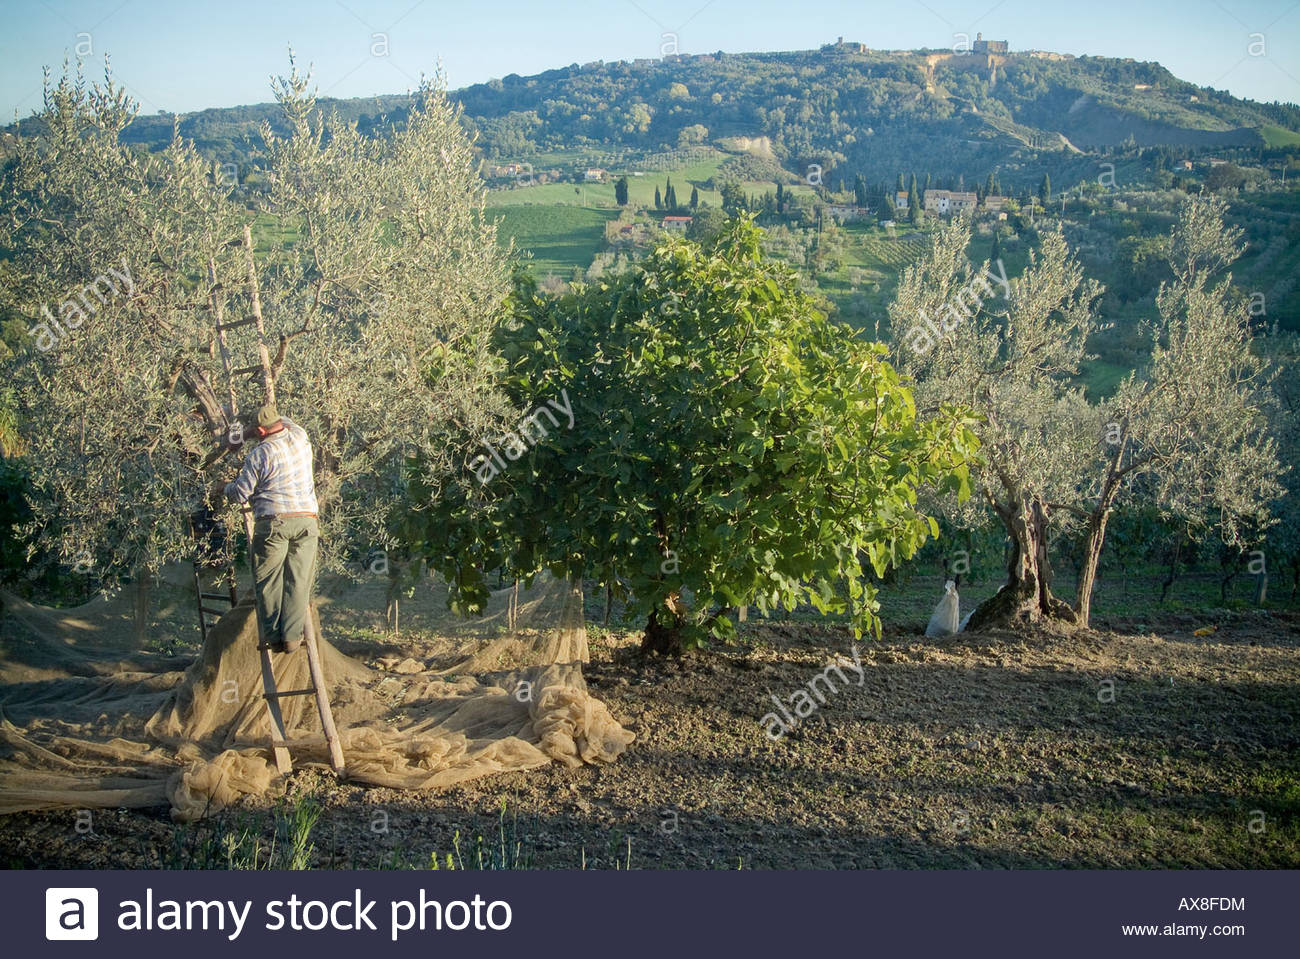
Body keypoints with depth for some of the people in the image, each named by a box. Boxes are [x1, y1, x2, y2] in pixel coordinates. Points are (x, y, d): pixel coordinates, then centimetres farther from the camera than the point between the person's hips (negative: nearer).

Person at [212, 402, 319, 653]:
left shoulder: (260, 454, -6)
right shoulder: (301, 438, 6)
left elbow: (241, 493, 1)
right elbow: (288, 423, 32)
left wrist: (224, 488, 21)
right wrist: (271, 411, 43)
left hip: (273, 522, -4)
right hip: (306, 520, 4)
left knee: (269, 581, 6)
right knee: (297, 581, 6)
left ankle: (273, 637, 5)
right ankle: (292, 636, 2)